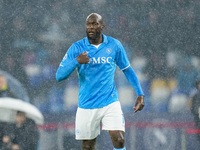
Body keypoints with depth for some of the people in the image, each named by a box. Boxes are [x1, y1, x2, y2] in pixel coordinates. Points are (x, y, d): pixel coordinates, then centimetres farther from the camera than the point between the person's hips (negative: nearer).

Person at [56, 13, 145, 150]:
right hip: (86, 106, 0)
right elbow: (59, 76, -8)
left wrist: (140, 94, 6)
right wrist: (76, 61, -25)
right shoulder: (77, 48, -3)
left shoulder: (114, 45, 1)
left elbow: (128, 70, 13)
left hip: (110, 102, 0)